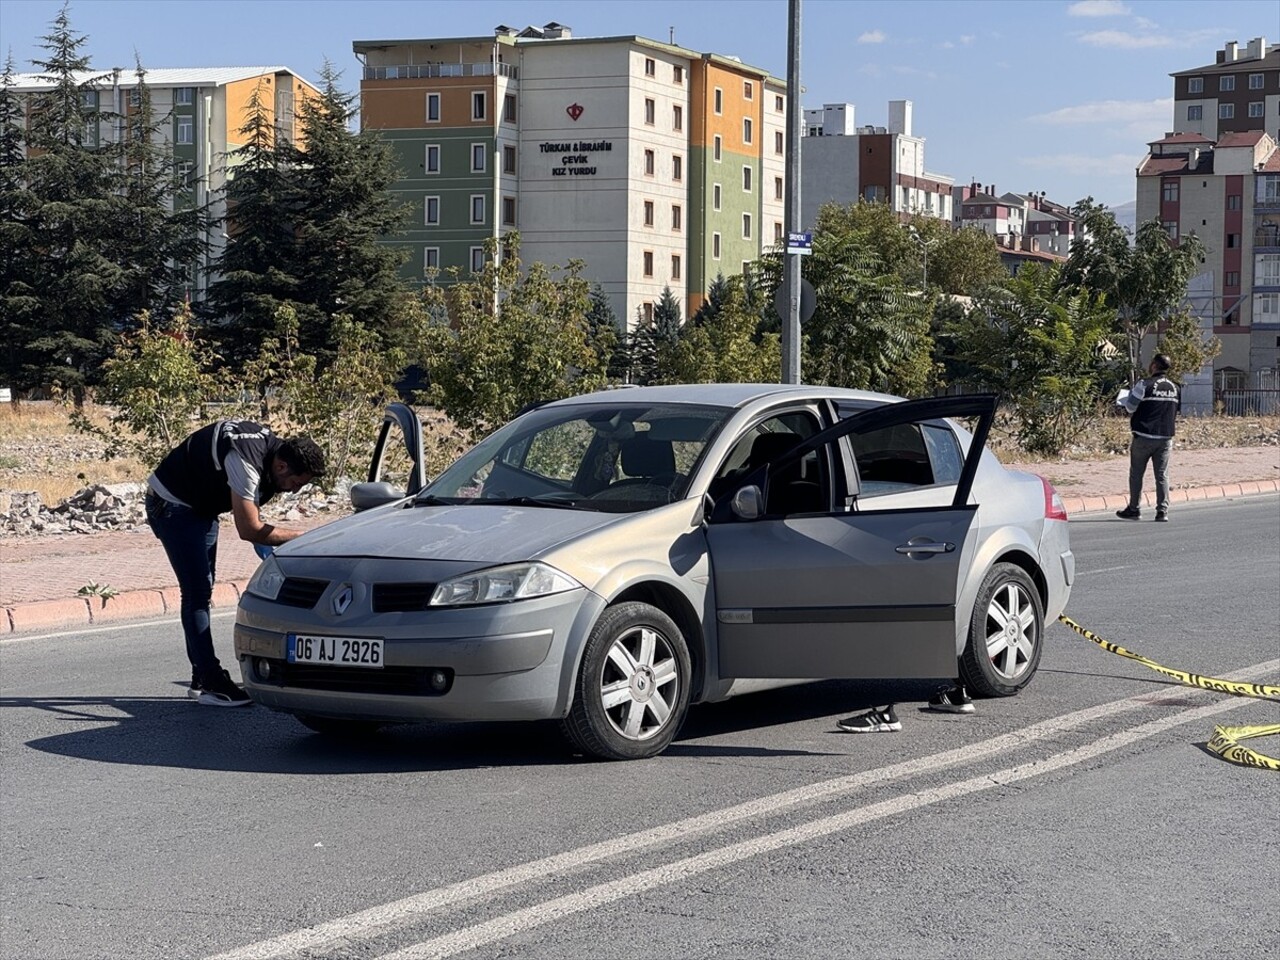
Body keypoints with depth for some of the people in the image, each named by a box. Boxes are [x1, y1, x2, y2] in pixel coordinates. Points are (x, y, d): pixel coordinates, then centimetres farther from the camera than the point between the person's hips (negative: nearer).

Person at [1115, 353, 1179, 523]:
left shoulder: (1144, 385, -12)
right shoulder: (1174, 388, 7)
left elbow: (1130, 407, -9)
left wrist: (1124, 399, 12)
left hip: (1144, 436, -4)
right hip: (1166, 437, 4)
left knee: (1136, 474, 8)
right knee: (1162, 475, 4)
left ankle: (1134, 509, 13)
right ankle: (1162, 511, -1)